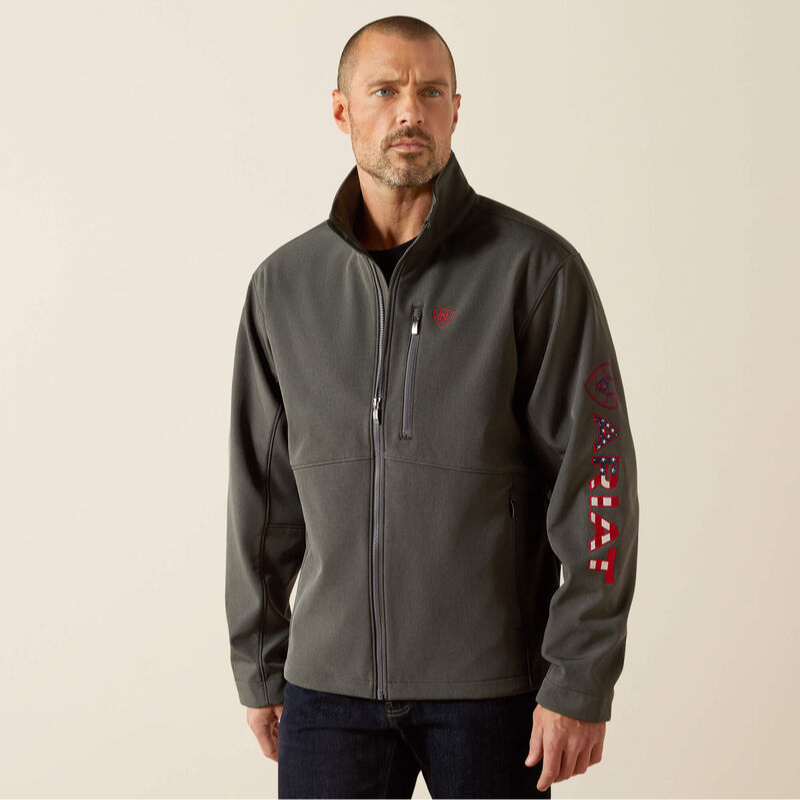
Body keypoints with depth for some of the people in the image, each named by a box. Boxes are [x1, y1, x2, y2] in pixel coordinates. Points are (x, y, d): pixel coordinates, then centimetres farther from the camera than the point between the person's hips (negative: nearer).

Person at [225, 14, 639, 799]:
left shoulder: (536, 267, -7)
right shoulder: (285, 284, 5)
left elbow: (596, 478, -9)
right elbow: (263, 491, 10)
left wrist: (581, 683, -12)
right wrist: (257, 669, 11)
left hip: (491, 684, -3)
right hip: (330, 678, 3)